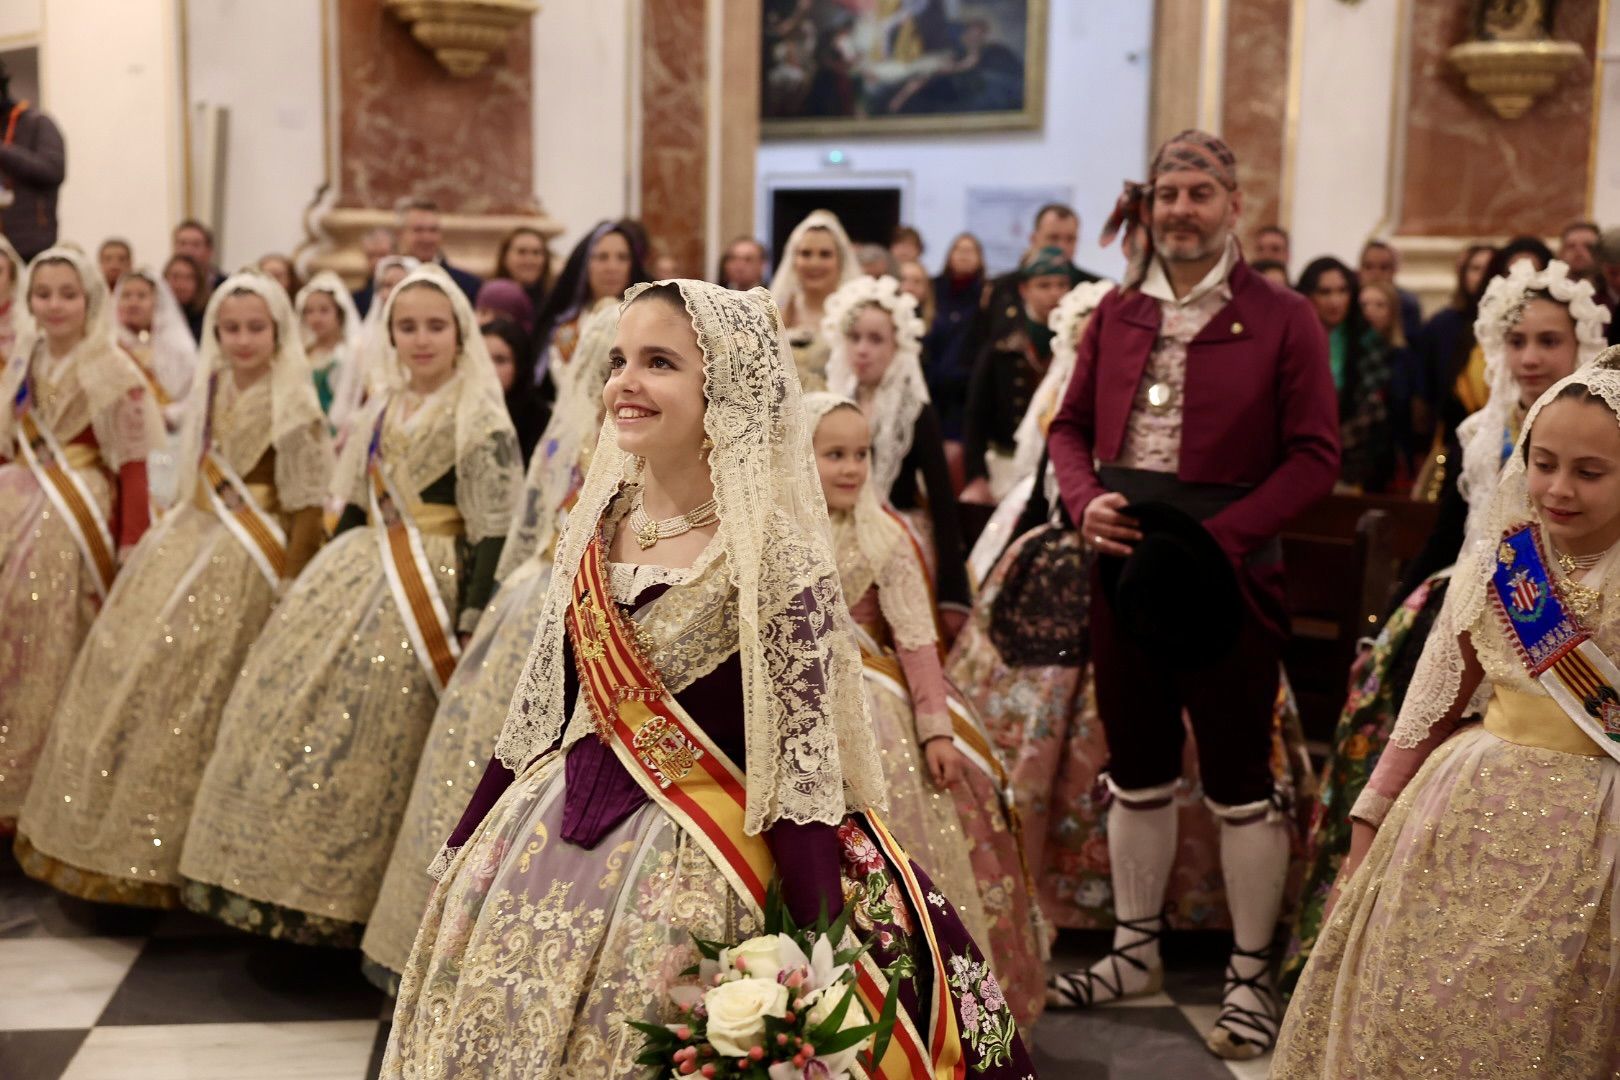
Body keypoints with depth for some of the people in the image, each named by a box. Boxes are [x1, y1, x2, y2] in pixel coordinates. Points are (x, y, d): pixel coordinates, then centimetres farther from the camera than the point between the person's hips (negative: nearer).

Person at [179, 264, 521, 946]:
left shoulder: (482, 420, -9)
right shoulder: (384, 410, 13)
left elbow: (493, 533, -13)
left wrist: (471, 625, -18)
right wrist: (322, 577, 17)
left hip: (428, 585, -7)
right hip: (356, 572, 7)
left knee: (367, 733, -6)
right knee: (293, 708, 5)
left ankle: (350, 899, 10)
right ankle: (292, 885, 18)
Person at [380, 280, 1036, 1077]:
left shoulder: (778, 552, -16)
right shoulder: (599, 518, 3)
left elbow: (804, 761, -16)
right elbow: (543, 704, 11)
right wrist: (470, 845, 14)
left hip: (692, 865, -6)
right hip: (549, 838, 7)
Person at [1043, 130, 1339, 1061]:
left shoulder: (1282, 319, -5)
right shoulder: (1117, 314, 8)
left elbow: (1316, 455, -9)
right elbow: (1071, 425, 12)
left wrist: (1219, 534, -20)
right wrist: (1085, 500, -9)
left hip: (1229, 574, -4)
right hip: (1123, 565, 5)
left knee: (1240, 781, 5)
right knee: (1137, 772, 16)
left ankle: (1252, 977, 19)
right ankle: (1136, 951, 32)